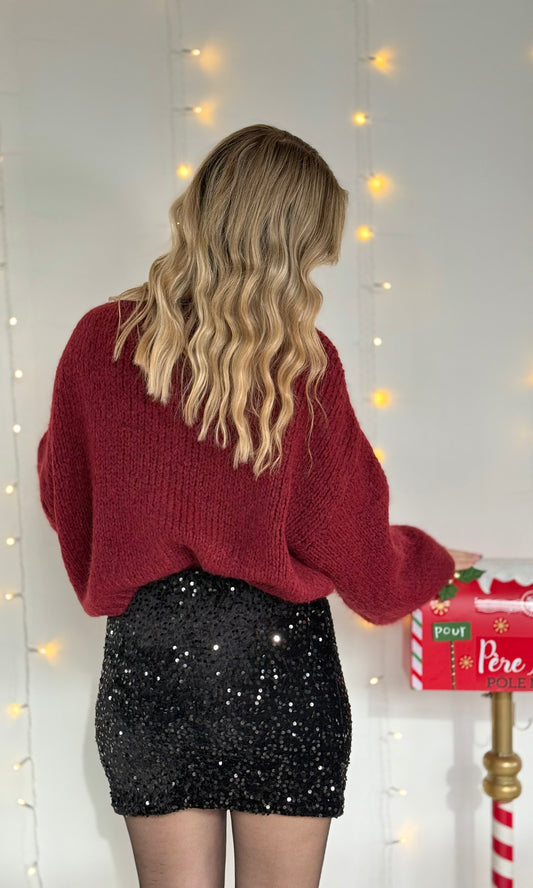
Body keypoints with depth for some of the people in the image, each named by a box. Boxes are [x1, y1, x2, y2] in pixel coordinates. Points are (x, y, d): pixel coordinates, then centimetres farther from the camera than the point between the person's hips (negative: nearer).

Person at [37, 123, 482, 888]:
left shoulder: (100, 342, -5)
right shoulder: (302, 361, -12)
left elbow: (63, 492, 9)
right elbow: (352, 544, -4)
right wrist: (434, 561, 17)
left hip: (145, 658, 2)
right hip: (279, 655, -1)